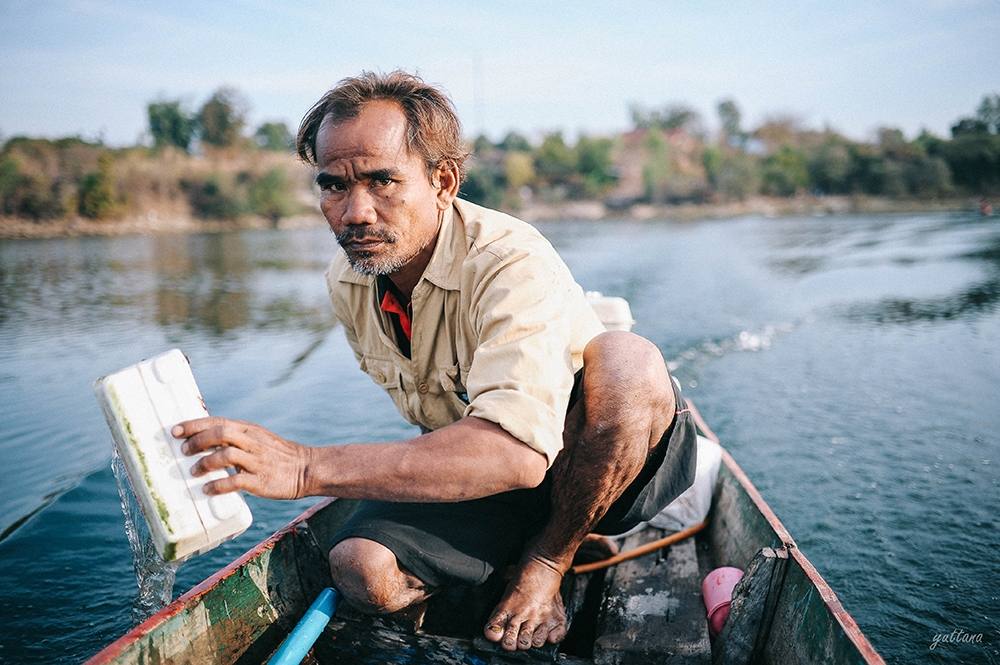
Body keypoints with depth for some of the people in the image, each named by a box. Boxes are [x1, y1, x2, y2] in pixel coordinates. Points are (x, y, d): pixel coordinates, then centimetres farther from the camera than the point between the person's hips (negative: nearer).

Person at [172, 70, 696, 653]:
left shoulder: (513, 263, -30)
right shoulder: (346, 281, -7)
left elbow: (517, 451, -46)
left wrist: (309, 469, -51)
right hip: (476, 469, 5)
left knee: (625, 360, -36)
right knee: (364, 572, -21)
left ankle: (549, 558, -10)